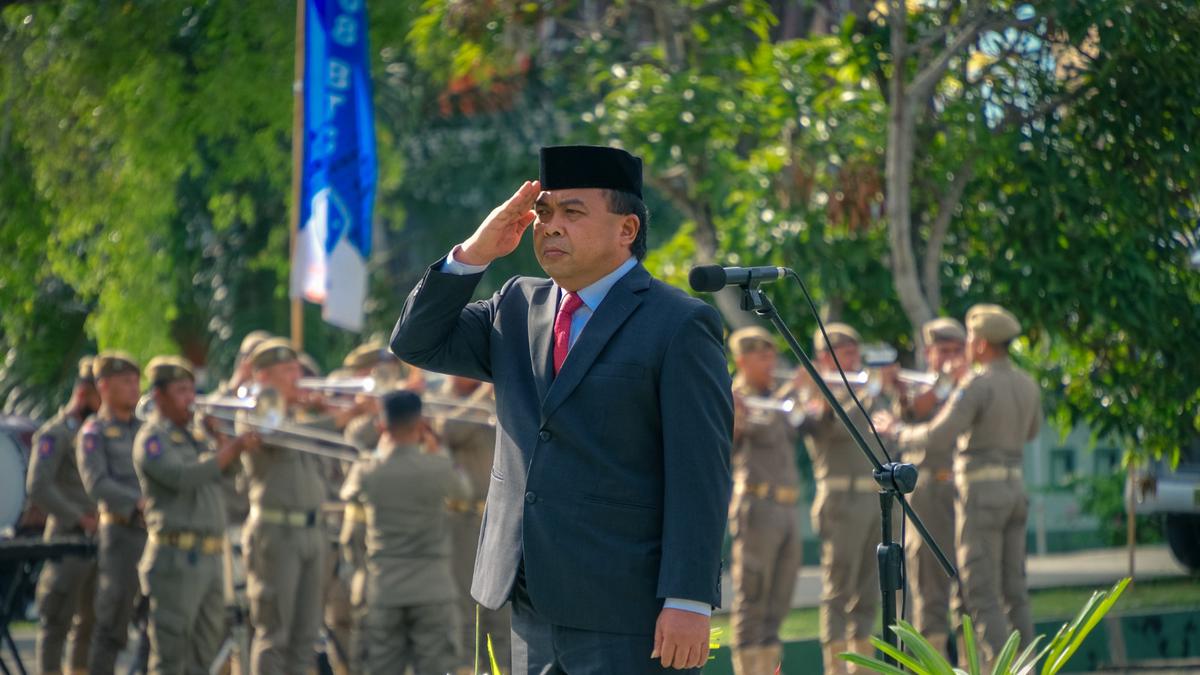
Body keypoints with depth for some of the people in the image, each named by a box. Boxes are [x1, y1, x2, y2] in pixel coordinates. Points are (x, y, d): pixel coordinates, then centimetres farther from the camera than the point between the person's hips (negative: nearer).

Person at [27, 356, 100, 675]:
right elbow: (38, 488, -17)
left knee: (90, 624, 10)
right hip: (68, 541, -8)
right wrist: (80, 519, -19)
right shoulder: (55, 433, -6)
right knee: (57, 622, -6)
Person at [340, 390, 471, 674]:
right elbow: (463, 490, 10)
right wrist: (437, 452, 22)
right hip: (432, 588, -2)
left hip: (384, 591, 2)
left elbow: (348, 493, 16)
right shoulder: (437, 468, -10)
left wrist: (380, 450, 21)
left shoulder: (368, 471, -5)